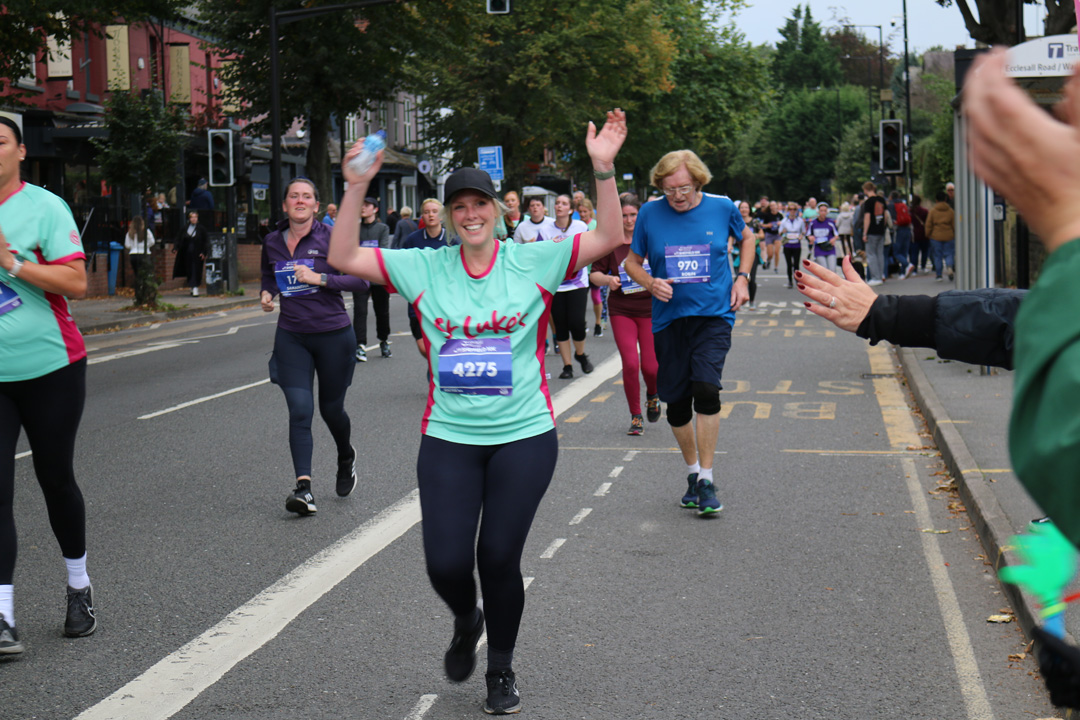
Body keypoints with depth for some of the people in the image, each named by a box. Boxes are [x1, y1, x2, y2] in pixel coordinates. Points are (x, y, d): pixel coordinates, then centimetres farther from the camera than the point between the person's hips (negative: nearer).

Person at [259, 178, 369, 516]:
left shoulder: (330, 238, -7)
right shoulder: (272, 243, 7)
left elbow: (361, 279, -10)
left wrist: (320, 279, -20)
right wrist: (266, 294, 3)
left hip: (333, 334, -2)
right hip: (291, 336, 2)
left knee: (331, 409, 10)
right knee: (300, 410, -12)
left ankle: (346, 458, 43)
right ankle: (304, 488, -15)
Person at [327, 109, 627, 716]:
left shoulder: (534, 262, -3)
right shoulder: (424, 268, 2)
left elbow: (609, 239, -10)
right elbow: (343, 259, 0)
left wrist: (605, 170, -22)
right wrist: (356, 189, -11)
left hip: (524, 436, -1)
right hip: (449, 438, 2)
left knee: (499, 558, 2)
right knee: (446, 563, -3)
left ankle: (502, 670, 28)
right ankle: (467, 622, 36)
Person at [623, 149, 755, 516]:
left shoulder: (721, 207, -1)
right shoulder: (650, 214, -1)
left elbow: (747, 238, 19)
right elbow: (632, 261, 10)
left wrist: (742, 278, 6)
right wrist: (651, 282, -10)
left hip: (714, 315, -2)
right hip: (669, 318, 2)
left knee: (706, 389, -20)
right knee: (676, 402, 7)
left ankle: (707, 480, -9)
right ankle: (692, 472, 30)